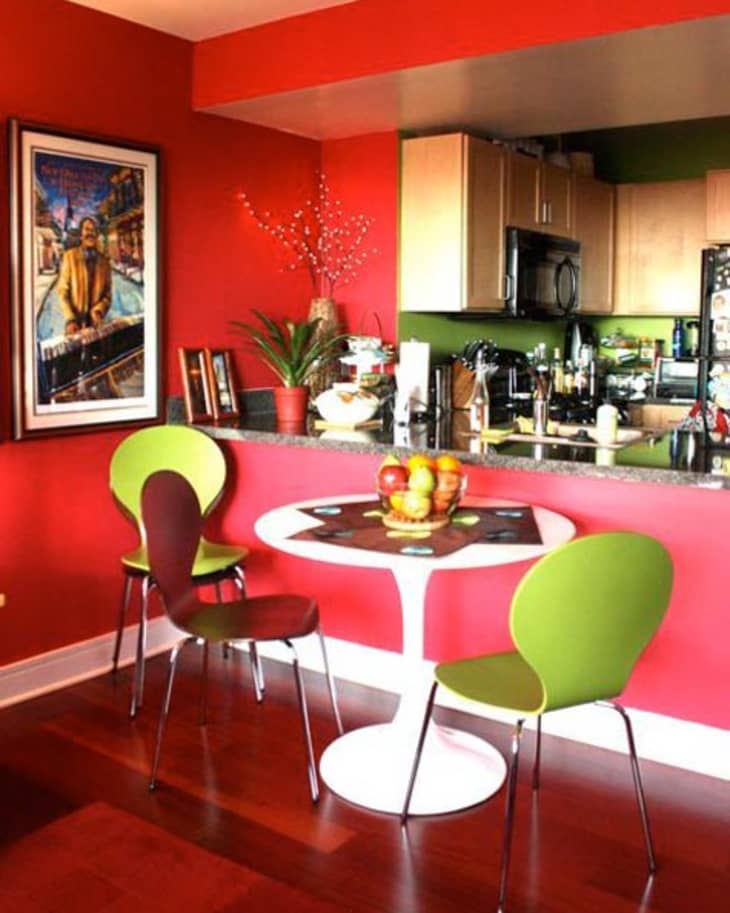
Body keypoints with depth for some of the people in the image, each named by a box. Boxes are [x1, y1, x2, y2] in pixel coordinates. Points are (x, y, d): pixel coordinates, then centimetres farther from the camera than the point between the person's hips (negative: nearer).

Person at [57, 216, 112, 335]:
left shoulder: (104, 261, 9)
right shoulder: (70, 256, 3)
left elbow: (107, 294, 8)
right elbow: (62, 291, -2)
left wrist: (99, 311, -13)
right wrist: (70, 320, -15)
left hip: (95, 322, 2)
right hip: (75, 322, -2)